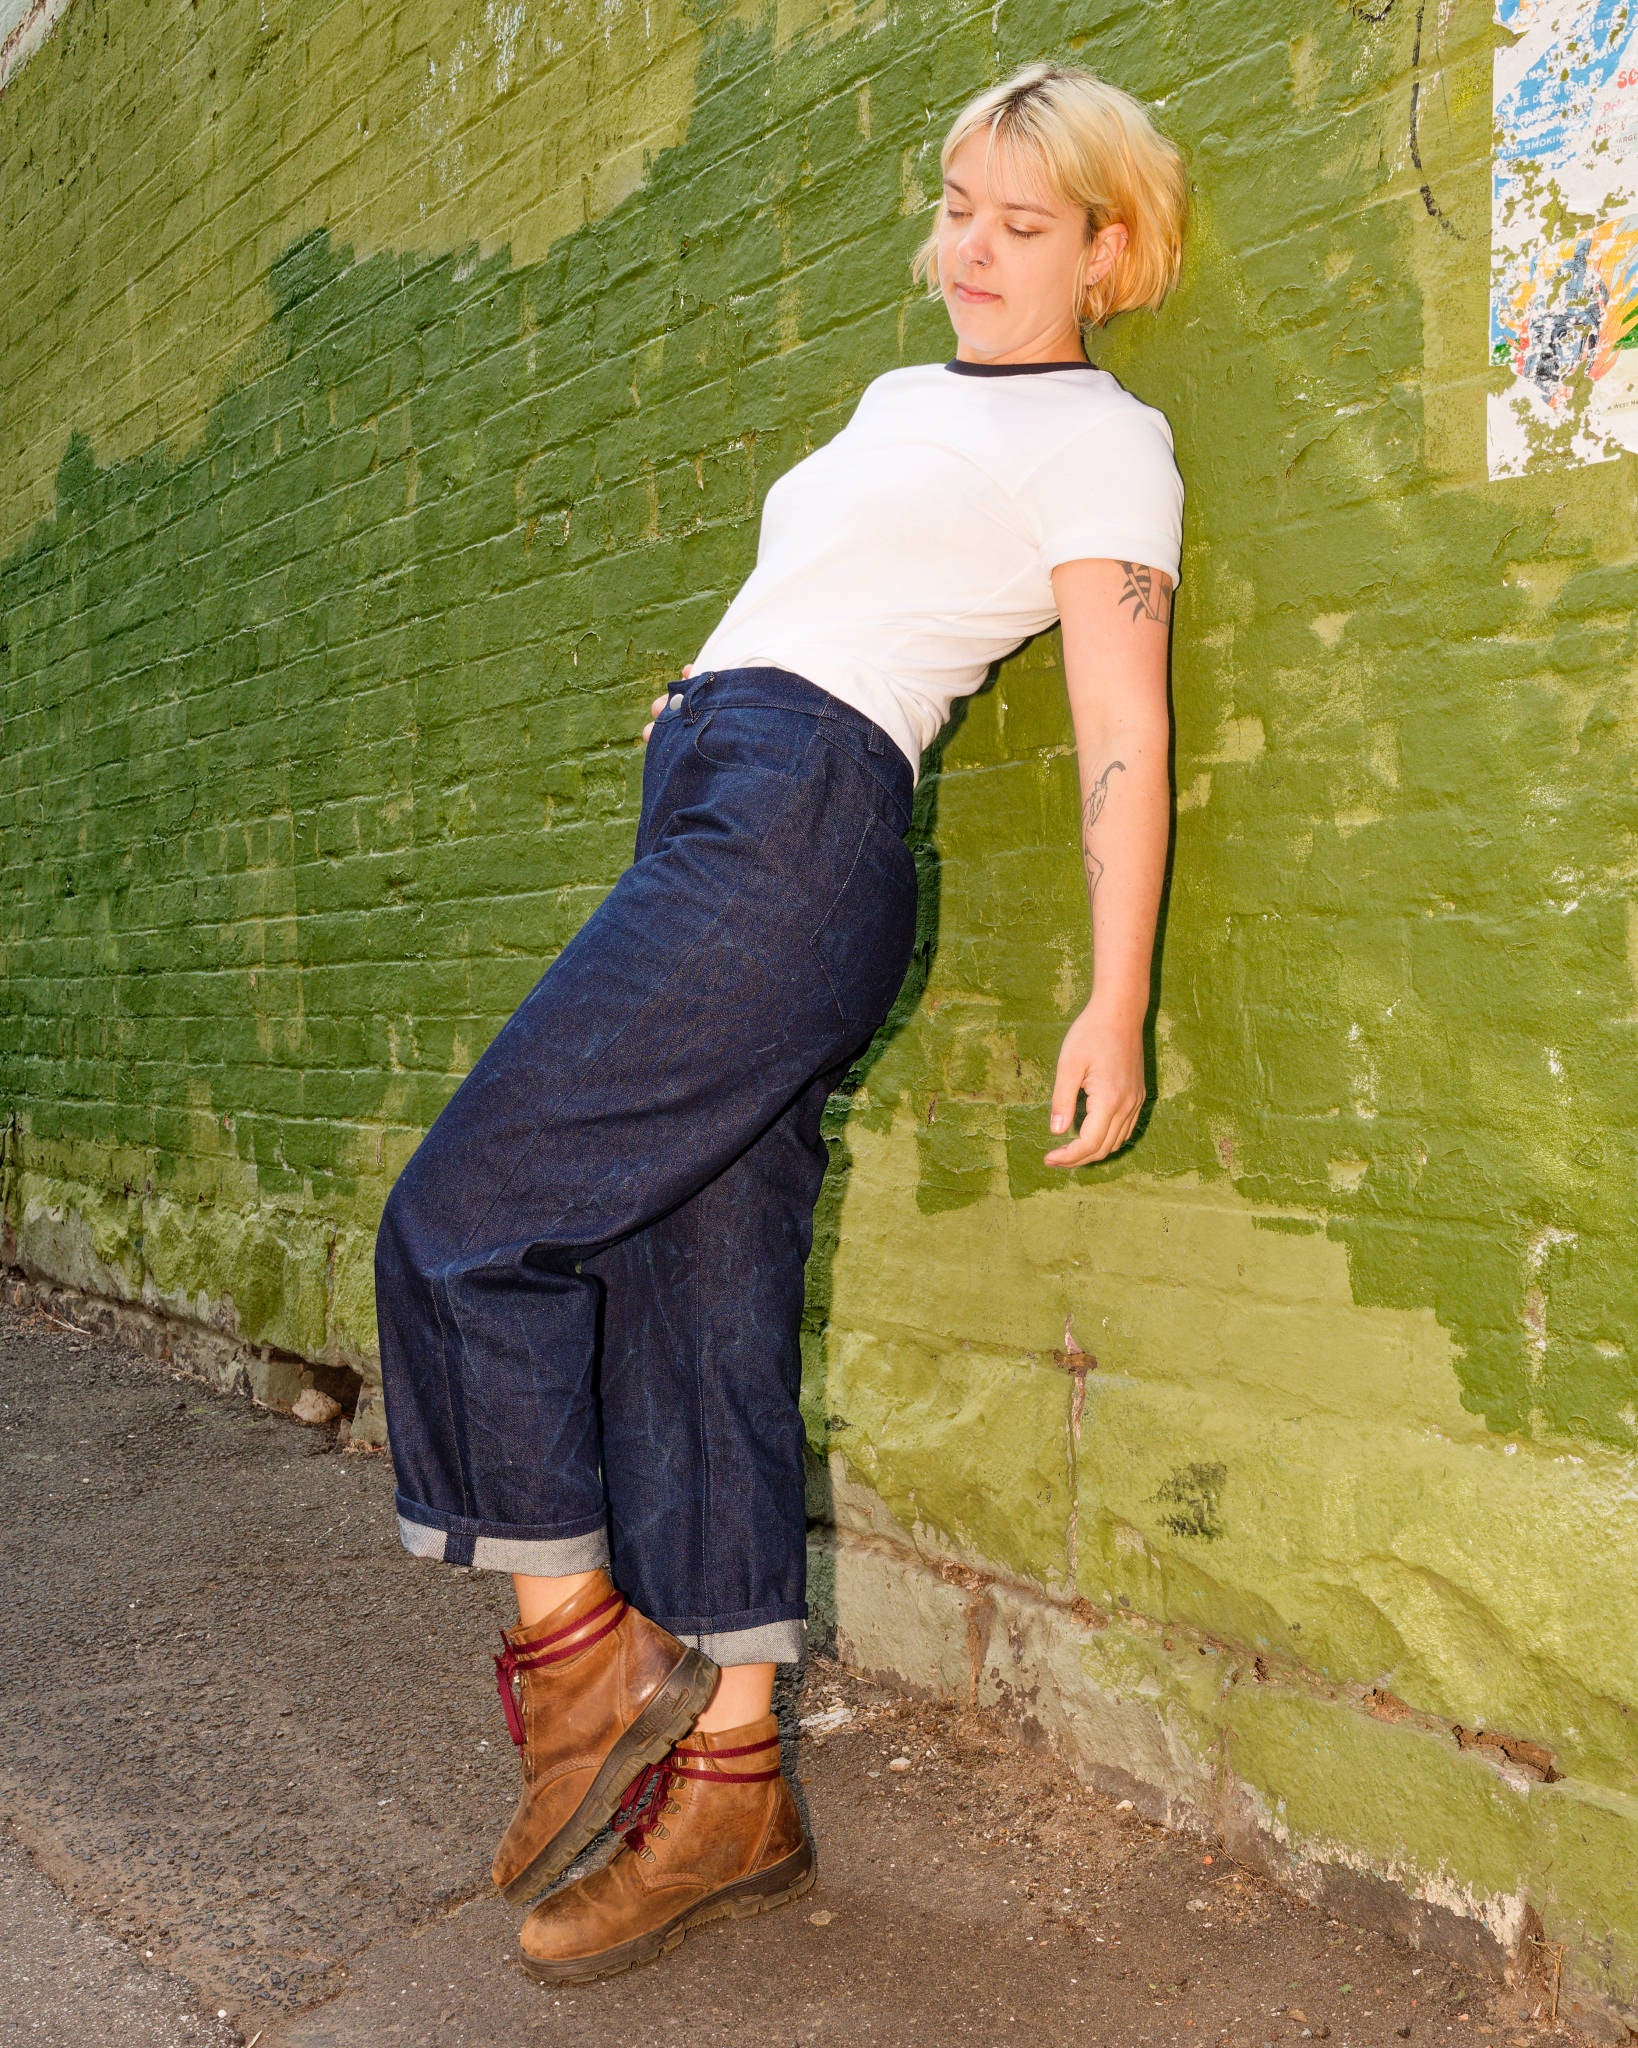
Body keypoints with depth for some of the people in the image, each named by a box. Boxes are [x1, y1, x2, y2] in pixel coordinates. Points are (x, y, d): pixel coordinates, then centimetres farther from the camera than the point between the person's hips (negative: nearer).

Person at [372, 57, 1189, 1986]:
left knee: (460, 1221, -10)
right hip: (709, 830, 8)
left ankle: (580, 1648, 5)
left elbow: (1125, 733, -6)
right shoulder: (901, 398, 27)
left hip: (793, 832, -8)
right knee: (698, 1320, 5)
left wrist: (1116, 999, -14)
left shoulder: (1100, 440, 3)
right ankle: (726, 1781, 14)